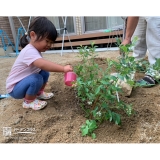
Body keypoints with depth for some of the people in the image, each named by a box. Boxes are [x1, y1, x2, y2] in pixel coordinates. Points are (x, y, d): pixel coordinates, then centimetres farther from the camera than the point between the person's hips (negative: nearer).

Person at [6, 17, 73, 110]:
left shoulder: (35, 49, 0)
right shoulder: (29, 51, -32)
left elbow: (43, 65, 3)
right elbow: (43, 64, -49)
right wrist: (63, 68, -49)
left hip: (23, 82, 9)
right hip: (15, 88, -8)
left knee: (45, 72, -1)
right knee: (36, 79, -31)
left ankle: (39, 93, 15)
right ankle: (28, 101, -7)